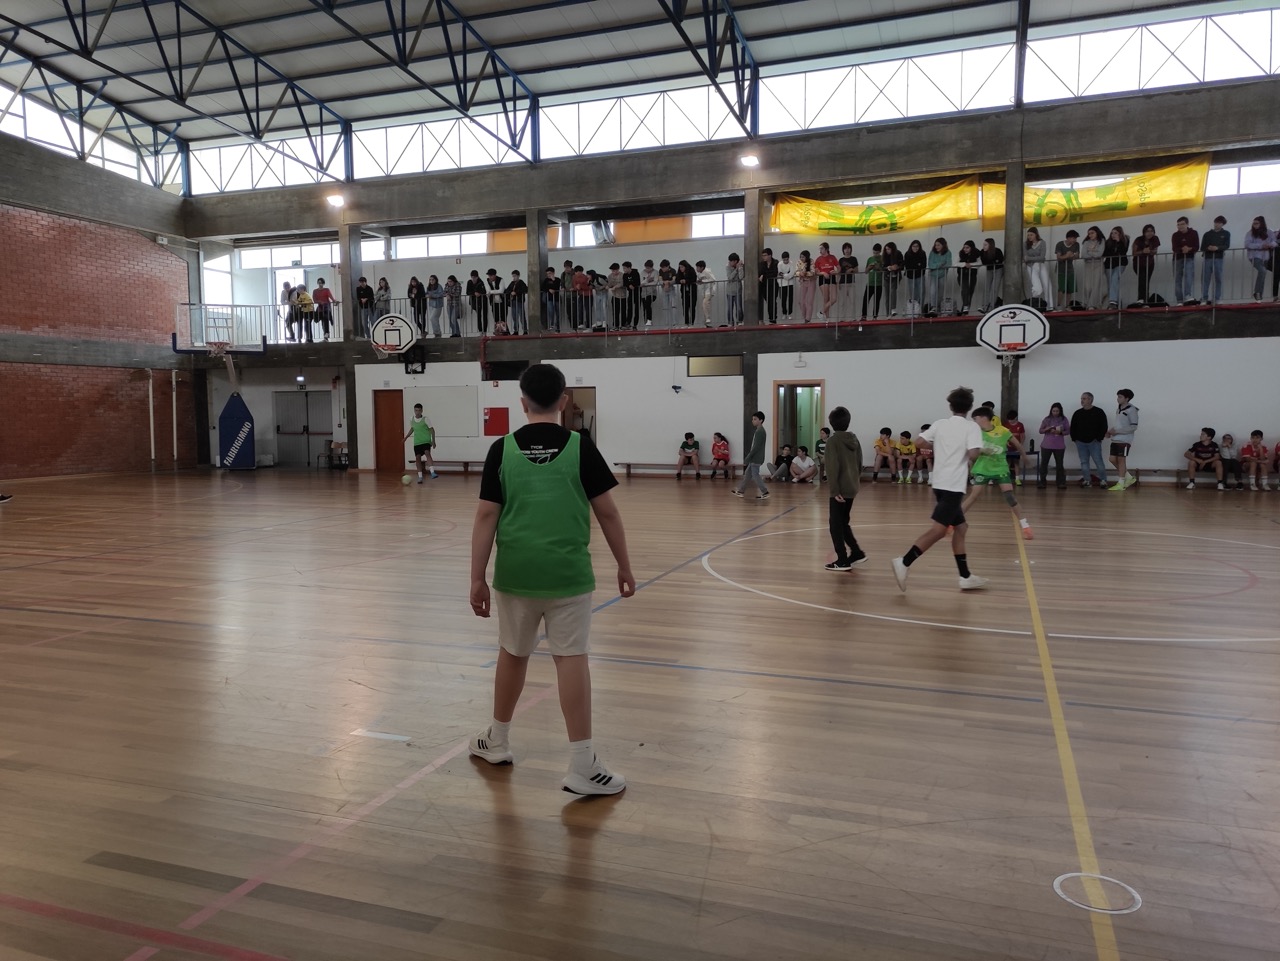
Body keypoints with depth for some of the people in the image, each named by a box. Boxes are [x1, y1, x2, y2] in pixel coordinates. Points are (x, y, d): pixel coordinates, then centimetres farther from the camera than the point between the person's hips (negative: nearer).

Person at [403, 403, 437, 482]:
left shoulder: (425, 419, -8)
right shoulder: (412, 420, 4)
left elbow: (432, 430, -3)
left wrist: (433, 441, -9)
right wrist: (406, 437, 19)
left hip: (426, 441, -5)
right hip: (417, 442, 5)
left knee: (427, 453, -27)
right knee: (418, 458, 2)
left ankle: (432, 473, -38)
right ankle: (420, 477, 12)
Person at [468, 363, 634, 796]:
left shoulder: (502, 450, -1)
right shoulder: (580, 447, -4)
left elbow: (486, 517, -2)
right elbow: (607, 513, -2)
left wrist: (477, 579, 3)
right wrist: (624, 566, 9)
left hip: (515, 573, 2)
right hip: (567, 573, -2)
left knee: (513, 654, 18)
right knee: (571, 658, 1)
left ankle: (497, 740, 35)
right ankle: (582, 765, 3)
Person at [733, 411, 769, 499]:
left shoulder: (759, 431, -18)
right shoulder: (759, 431, 13)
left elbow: (756, 447, -22)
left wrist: (747, 458, -19)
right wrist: (748, 458, 21)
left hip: (756, 459, -10)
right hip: (754, 458, 10)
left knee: (755, 476, -5)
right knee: (747, 473, 14)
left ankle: (765, 492, -1)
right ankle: (740, 491, 20)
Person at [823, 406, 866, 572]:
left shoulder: (833, 441, -12)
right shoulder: (854, 439, 8)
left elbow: (832, 467, -18)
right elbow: (860, 464, 14)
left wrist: (835, 490, -17)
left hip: (840, 490, -7)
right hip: (852, 488, 7)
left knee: (835, 525, 2)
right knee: (843, 522, 20)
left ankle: (842, 561, 3)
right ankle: (857, 553, 18)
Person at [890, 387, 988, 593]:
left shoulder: (940, 424, 9)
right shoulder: (972, 427, -5)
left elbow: (918, 442, 4)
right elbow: (973, 454, -18)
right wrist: (981, 452, 4)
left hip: (940, 483, 7)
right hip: (954, 486, -7)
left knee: (960, 528, 15)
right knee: (938, 530, -12)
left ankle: (966, 577, 18)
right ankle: (904, 563, -23)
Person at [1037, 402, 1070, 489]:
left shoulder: (1064, 419, 1)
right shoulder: (1047, 419, 2)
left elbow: (1068, 431, -1)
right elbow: (1040, 431, 3)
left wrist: (1060, 432, -19)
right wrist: (1047, 429, -17)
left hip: (1059, 446, -1)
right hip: (1046, 445, 1)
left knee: (1059, 464, 3)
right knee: (1044, 463, 2)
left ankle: (1061, 483, 8)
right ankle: (1042, 482, 8)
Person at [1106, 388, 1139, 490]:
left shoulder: (1131, 410, -11)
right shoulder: (1118, 408, 12)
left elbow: (1134, 427, -15)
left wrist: (1117, 431, -18)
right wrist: (1111, 431, 4)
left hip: (1125, 440, -8)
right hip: (1115, 439, 8)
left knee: (1121, 460, -4)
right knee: (1113, 459, 6)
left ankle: (1121, 484, 3)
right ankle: (1129, 478, 21)